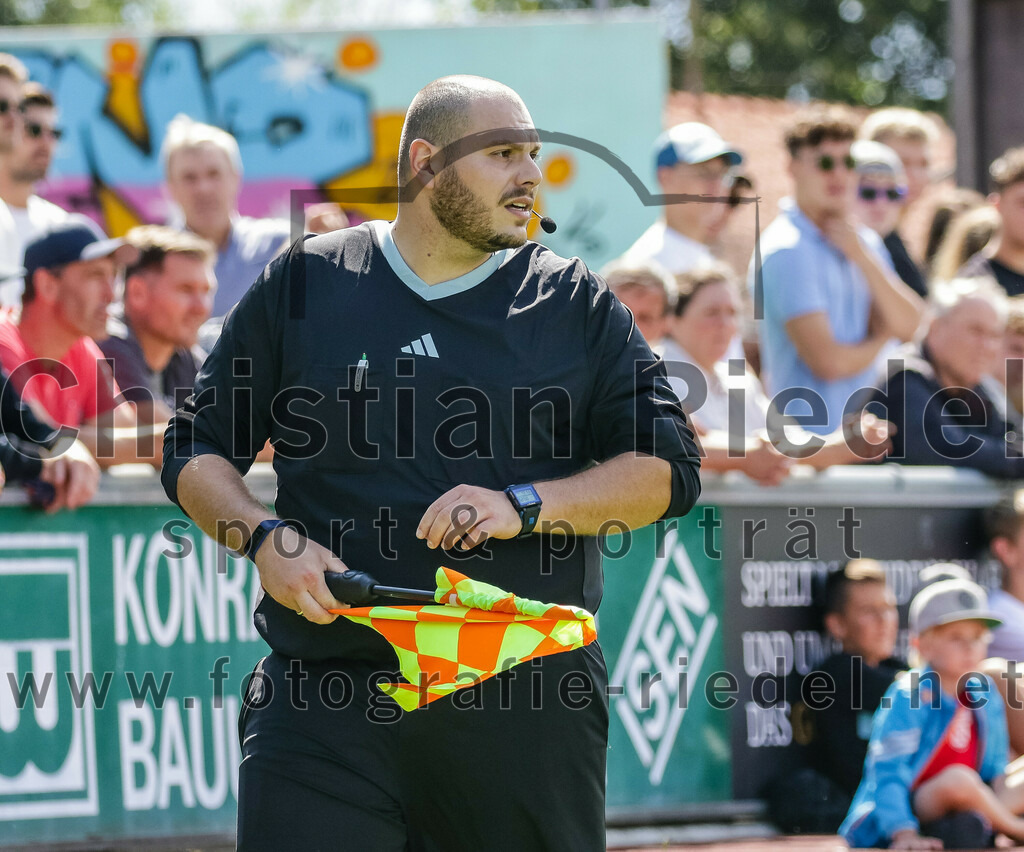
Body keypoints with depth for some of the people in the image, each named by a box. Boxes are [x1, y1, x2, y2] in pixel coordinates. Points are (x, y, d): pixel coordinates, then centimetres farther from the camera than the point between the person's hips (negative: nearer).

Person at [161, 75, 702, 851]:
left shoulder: (575, 305, 10)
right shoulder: (303, 285, 10)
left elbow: (670, 469, 5)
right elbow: (196, 451, 14)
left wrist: (525, 506, -10)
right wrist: (263, 537, -7)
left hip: (528, 708, 1)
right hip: (327, 697, -1)